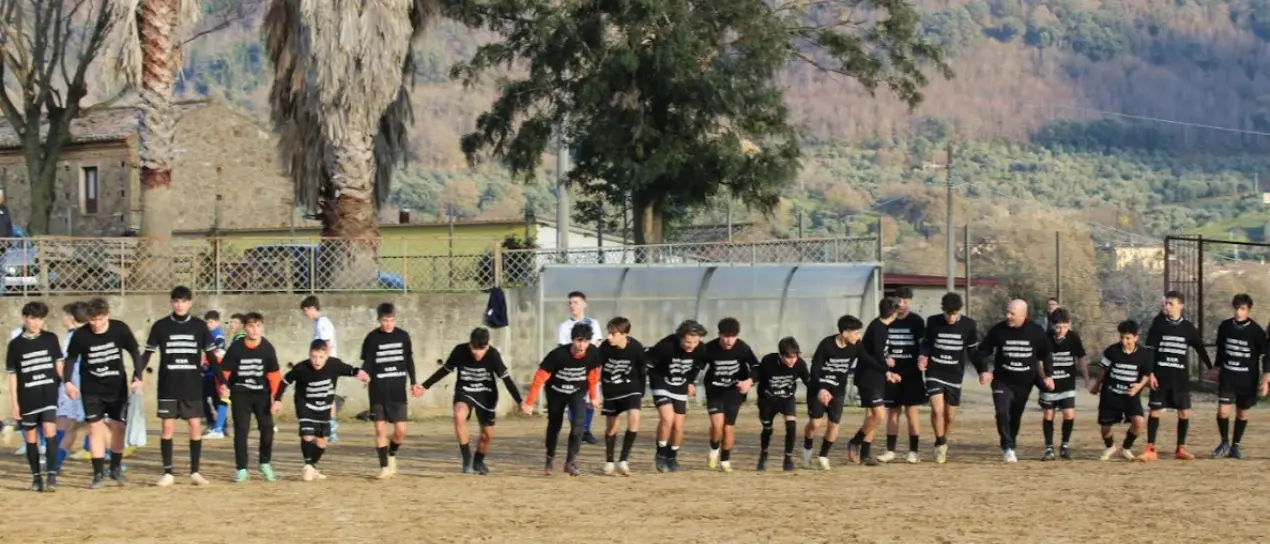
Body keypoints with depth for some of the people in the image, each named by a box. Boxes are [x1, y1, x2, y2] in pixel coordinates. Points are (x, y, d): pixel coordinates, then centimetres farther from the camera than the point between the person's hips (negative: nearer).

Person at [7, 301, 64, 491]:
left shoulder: (51, 339, 4)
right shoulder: (15, 344, 2)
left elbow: (59, 364, 10)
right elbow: (12, 375, 5)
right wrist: (15, 403, 1)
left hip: (49, 394, -1)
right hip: (27, 397, 1)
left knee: (50, 432, -15)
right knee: (31, 438, 6)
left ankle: (52, 474, -15)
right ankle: (36, 477, 15)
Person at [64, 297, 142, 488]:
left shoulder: (120, 329, -13)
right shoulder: (80, 335, -14)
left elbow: (134, 352, -3)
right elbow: (71, 358, -1)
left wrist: (137, 376, -14)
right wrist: (68, 382, -14)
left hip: (117, 387, 1)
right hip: (92, 390, -1)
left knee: (118, 426, 5)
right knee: (95, 428, -5)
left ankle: (116, 468, 23)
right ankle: (99, 474, 2)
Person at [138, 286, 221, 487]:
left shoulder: (199, 326, 2)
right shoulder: (160, 326, 1)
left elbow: (211, 355, 7)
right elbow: (147, 353, 6)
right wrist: (138, 377, -3)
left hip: (193, 386, 1)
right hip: (168, 386, -1)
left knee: (196, 426, -1)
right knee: (168, 427, -1)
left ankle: (195, 472, 6)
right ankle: (167, 473, 5)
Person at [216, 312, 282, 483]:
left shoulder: (267, 348, -10)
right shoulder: (236, 347, -13)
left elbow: (274, 374, -4)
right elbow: (224, 370, -5)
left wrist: (276, 398, -8)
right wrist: (223, 386, -22)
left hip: (261, 393, 1)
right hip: (240, 393, -1)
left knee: (267, 427, -5)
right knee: (241, 430, -5)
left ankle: (265, 464, 16)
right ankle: (241, 469, 2)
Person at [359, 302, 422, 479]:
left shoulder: (403, 336, 3)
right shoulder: (372, 338, -4)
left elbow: (409, 361, 13)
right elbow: (367, 363, -3)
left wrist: (413, 383, 13)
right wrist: (364, 374, -25)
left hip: (398, 391, 2)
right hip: (378, 392, -2)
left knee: (400, 431, -3)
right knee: (380, 429, -2)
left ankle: (392, 454, 25)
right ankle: (384, 467, 5)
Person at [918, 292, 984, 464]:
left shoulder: (969, 325, -5)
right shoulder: (933, 322, -6)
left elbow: (973, 351, 6)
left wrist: (982, 370, -4)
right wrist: (923, 356, -12)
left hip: (955, 376, 1)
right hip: (934, 373, -1)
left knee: (950, 415, 6)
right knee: (937, 409, -17)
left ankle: (943, 444, 31)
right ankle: (940, 444, 4)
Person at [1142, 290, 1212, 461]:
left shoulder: (1188, 327, 2)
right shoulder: (1158, 323, -2)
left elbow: (1200, 348, 14)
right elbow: (1149, 349, -2)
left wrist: (1210, 368, 15)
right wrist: (1150, 373, -9)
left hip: (1181, 376, 2)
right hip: (1160, 375, -2)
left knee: (1184, 412, 1)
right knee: (1155, 410, -3)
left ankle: (1181, 448, 13)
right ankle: (1150, 449, -1)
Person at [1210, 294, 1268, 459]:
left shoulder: (1256, 331, -10)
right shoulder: (1225, 327, -2)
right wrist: (1217, 369, 20)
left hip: (1247, 379, -1)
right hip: (1227, 376, 1)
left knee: (1242, 413, 7)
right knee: (1223, 411, -10)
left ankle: (1235, 446, 22)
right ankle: (1225, 442, 11)